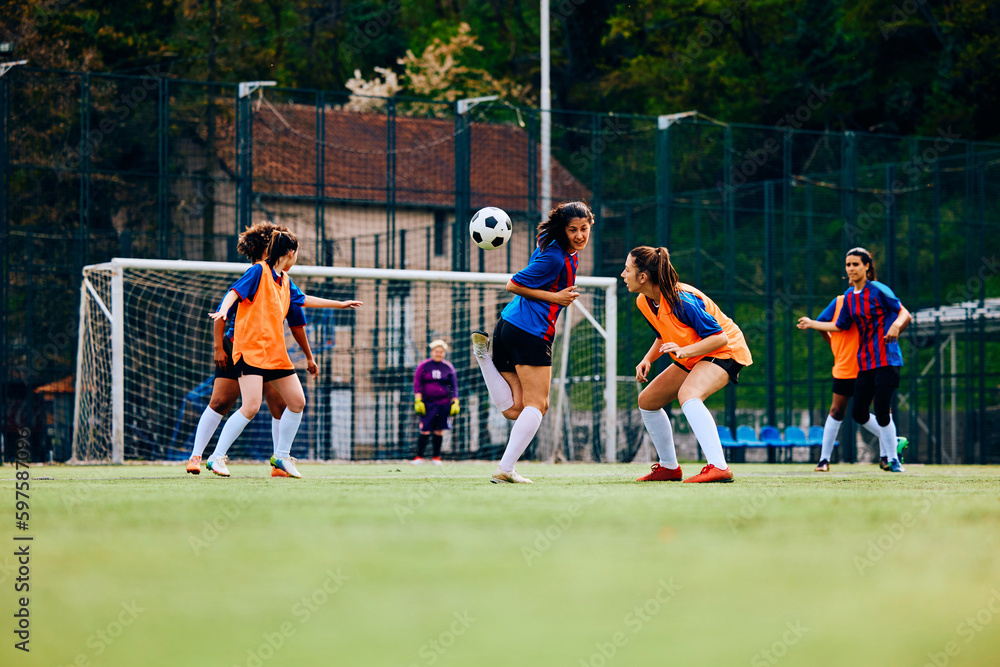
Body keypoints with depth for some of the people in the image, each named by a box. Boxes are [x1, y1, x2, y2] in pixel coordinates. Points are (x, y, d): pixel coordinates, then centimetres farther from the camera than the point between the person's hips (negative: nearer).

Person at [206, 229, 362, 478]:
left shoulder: (285, 281, 18)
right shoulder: (259, 271, -6)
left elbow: (303, 299, 34)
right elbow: (235, 292, -15)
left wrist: (339, 304, 42)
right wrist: (224, 309, -37)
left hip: (275, 352, 9)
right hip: (251, 350, -9)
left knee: (297, 402, 8)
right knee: (251, 406, -20)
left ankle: (281, 456, 21)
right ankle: (216, 458, -12)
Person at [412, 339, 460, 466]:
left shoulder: (449, 368, 9)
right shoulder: (424, 366, 3)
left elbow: (454, 387, 12)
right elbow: (417, 384, 2)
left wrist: (455, 402, 6)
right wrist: (418, 401, -6)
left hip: (444, 403, 2)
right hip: (428, 403, -2)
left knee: (439, 431, 3)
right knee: (425, 431, -8)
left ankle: (436, 457, 13)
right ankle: (419, 456, 0)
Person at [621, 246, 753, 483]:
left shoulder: (681, 300, -29)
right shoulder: (643, 302, -3)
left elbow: (720, 337, -28)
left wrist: (684, 351, -41)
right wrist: (647, 359, -2)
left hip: (726, 351, -10)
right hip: (692, 358, 10)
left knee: (687, 395, -36)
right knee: (647, 401, 10)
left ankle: (718, 467, -46)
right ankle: (669, 467, 23)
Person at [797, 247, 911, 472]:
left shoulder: (878, 290, -8)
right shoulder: (849, 296, 11)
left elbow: (904, 314, -8)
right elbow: (840, 326, 22)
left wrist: (896, 325, -28)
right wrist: (812, 324, 20)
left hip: (887, 359, -7)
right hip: (864, 361, 7)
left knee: (882, 412, -12)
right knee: (858, 413, 4)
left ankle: (891, 458, 4)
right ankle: (891, 442, 27)